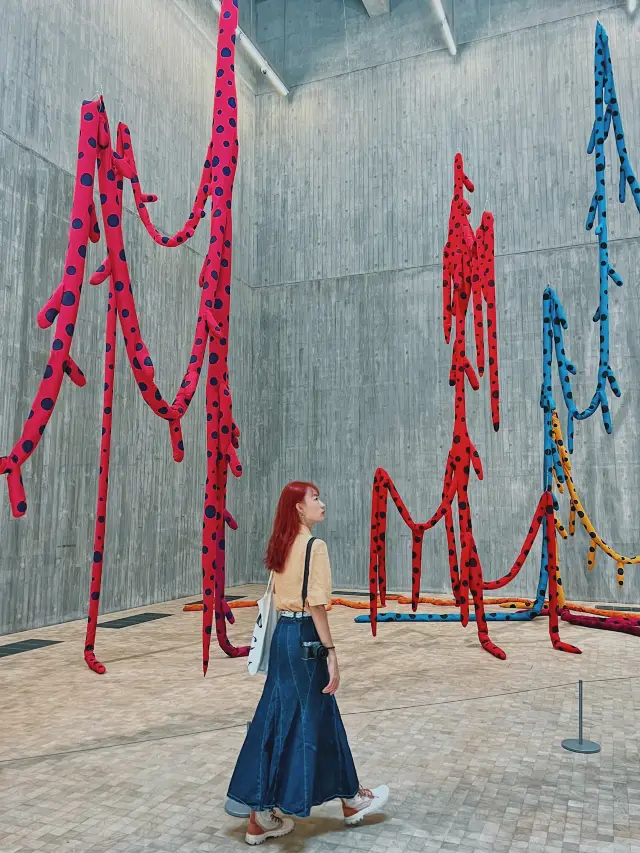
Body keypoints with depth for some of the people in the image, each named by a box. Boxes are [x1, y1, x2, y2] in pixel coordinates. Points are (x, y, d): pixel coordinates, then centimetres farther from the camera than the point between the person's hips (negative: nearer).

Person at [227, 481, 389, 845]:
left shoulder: (281, 545, 9)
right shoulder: (314, 545, -16)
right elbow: (316, 606, -20)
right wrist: (332, 654, -16)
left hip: (282, 634, 8)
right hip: (304, 636, -8)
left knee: (276, 719, 12)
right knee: (317, 717, 8)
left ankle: (262, 816, 21)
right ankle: (351, 799, 31)